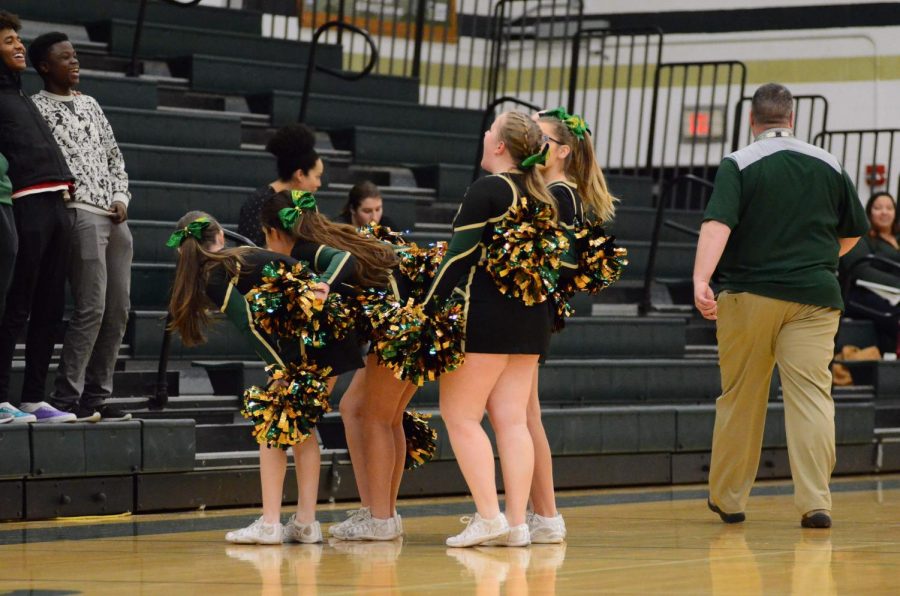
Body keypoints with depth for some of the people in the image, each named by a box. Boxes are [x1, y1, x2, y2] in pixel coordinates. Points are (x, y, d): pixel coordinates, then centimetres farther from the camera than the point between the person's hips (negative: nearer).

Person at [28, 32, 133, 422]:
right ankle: (66, 398, -11)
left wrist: (121, 198, 8)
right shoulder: (36, 107, 0)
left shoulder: (90, 105, 21)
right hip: (80, 215, -8)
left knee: (117, 310, 5)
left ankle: (96, 396, 11)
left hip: (115, 217, 8)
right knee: (91, 308, -15)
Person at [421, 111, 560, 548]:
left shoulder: (487, 191, -10)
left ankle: (489, 516, -9)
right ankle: (517, 523, 3)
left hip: (485, 315, -7)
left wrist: (426, 308, -11)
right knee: (512, 420, 7)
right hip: (530, 317, 8)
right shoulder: (542, 196, 12)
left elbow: (459, 256, -13)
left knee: (460, 415, -1)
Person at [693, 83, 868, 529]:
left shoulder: (738, 165, -3)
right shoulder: (829, 166, 8)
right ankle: (815, 501, -14)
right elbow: (854, 231, 19)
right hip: (815, 298, 1)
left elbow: (717, 224, -18)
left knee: (739, 399, 11)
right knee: (812, 395, -3)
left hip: (749, 295, -1)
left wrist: (701, 280, -27)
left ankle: (728, 498, 21)